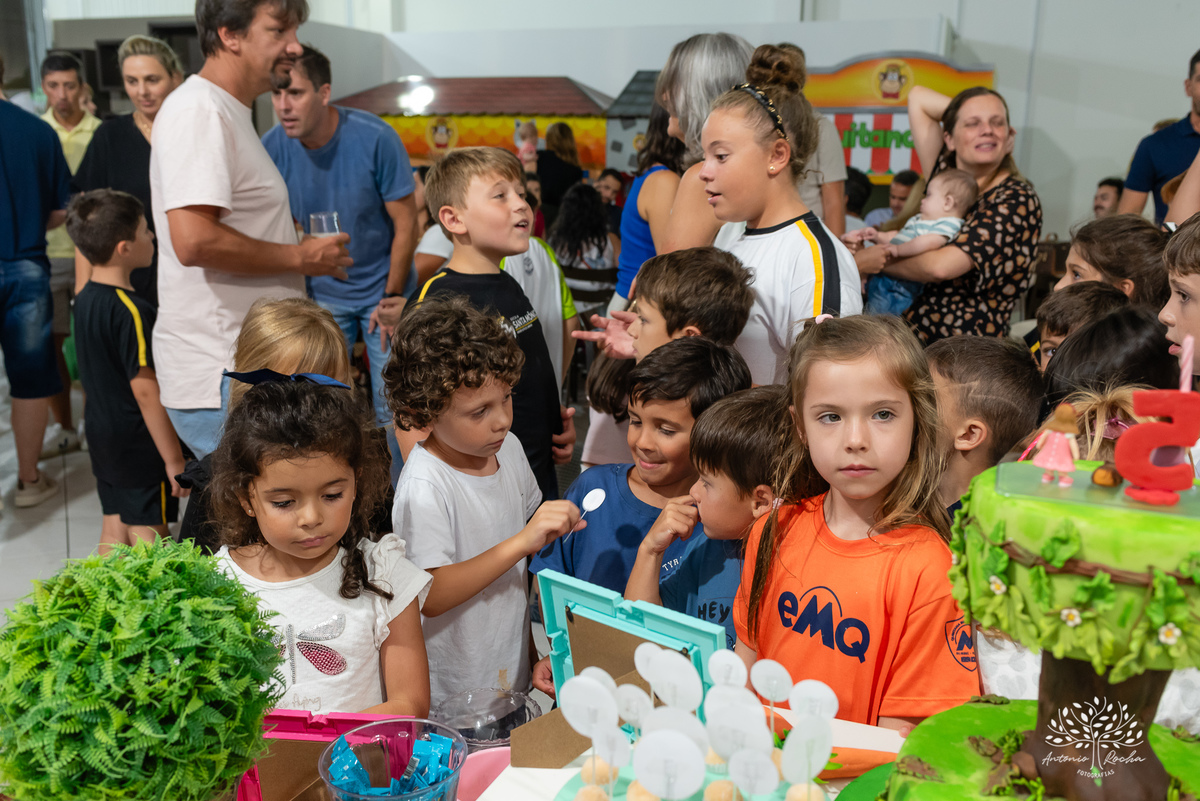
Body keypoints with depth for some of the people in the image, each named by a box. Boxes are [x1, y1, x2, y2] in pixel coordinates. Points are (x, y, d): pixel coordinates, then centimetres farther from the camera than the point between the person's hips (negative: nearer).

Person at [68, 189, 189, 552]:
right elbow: (145, 390, -23)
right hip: (138, 441, -9)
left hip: (101, 435, 9)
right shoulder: (131, 311, -22)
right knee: (149, 535, -1)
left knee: (114, 528, 17)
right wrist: (174, 458, -19)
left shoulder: (85, 298, 6)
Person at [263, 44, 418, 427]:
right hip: (321, 295, 2)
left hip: (383, 289, -2)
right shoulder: (271, 148, -11)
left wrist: (392, 298, -8)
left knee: (393, 410, 0)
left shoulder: (375, 138, -18)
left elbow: (405, 223, -10)